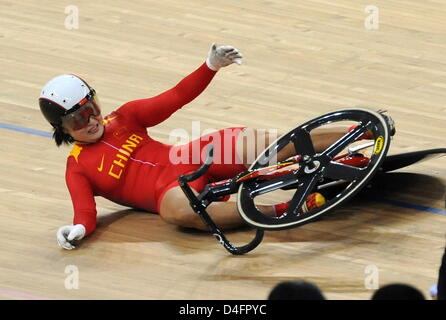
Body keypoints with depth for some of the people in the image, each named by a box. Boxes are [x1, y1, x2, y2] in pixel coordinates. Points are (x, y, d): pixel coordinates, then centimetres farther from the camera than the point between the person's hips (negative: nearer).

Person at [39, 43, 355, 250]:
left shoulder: (124, 118, 14)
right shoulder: (78, 168, 6)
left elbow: (175, 98, 9)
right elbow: (86, 211, -5)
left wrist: (211, 66, -5)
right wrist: (79, 229, -30)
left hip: (197, 159, 4)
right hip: (169, 190, -4)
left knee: (276, 144, -17)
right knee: (178, 211, -44)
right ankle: (280, 211, -45)